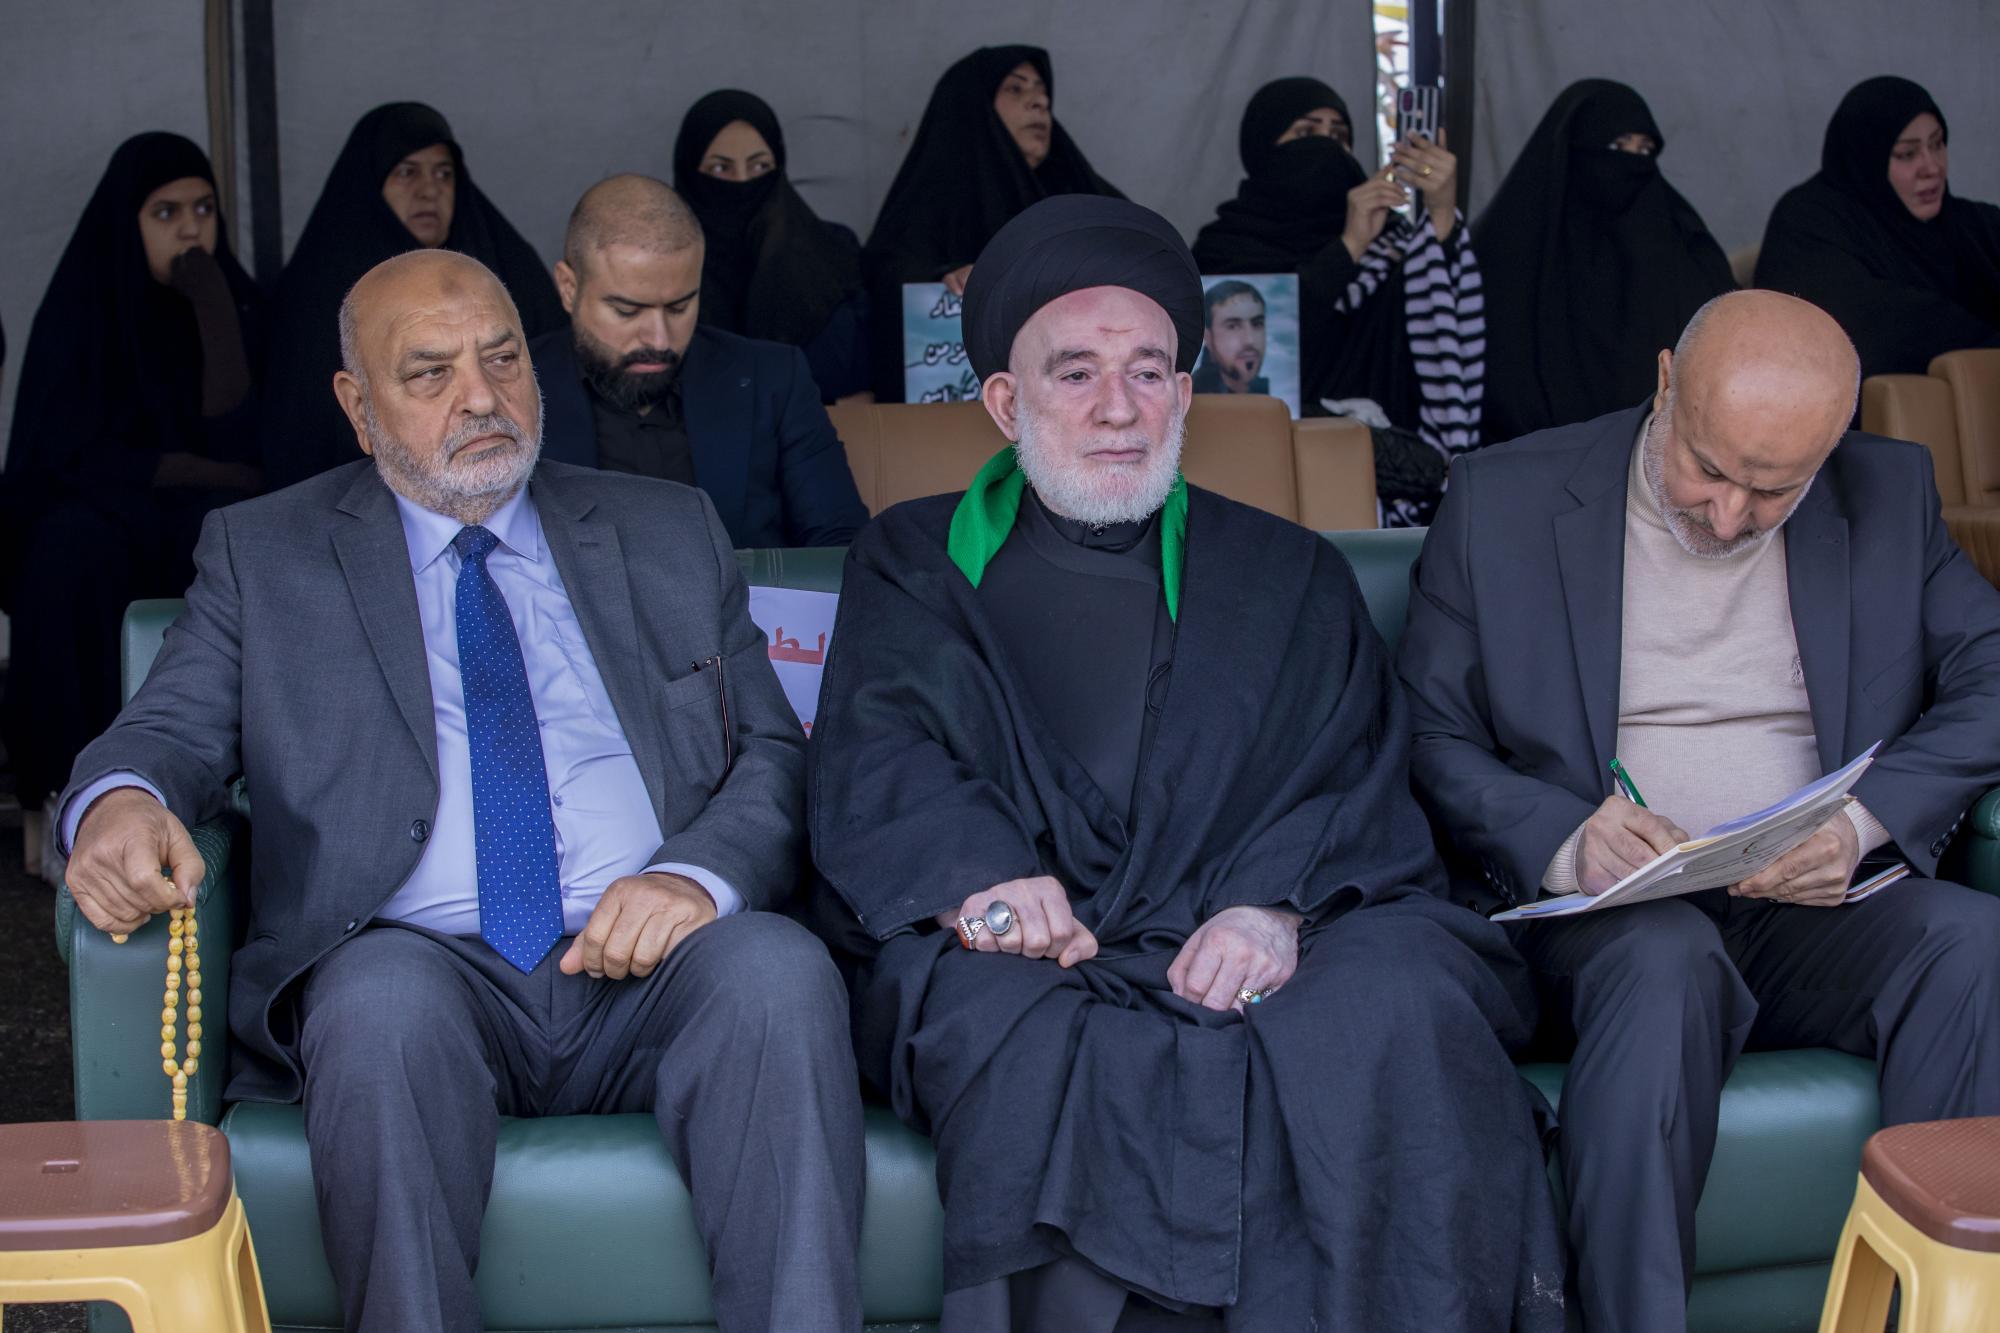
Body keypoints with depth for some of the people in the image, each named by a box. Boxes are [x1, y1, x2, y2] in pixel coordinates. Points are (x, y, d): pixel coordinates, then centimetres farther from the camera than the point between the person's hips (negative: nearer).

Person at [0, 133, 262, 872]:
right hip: (89, 517, -1)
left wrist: (217, 317, -16)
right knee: (73, 550, -36)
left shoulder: (233, 300, 3)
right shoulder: (80, 308, -3)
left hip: (196, 528, 2)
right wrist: (205, 472, -12)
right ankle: (72, 791, -30)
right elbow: (67, 456, -8)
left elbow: (240, 442, -8)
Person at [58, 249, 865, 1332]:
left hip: (643, 964, 1)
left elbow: (773, 754, 14)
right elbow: (171, 732, 9)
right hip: (421, 967, -1)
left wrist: (699, 874, -9)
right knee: (383, 995, -36)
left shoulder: (669, 534, 21)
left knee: (777, 968, -32)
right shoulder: (262, 553, 18)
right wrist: (119, 804, -18)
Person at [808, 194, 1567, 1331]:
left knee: (1393, 1003, -31)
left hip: (1258, 949, 1)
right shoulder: (913, 564, 20)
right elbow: (873, 765, 4)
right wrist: (975, 873, -19)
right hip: (1033, 960, -1)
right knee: (1018, 1038, -35)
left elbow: (1354, 780, 8)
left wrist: (1277, 905, -15)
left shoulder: (1291, 575, 23)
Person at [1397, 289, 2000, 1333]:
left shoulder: (1891, 495, 9)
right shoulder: (1502, 500, 2)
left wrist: (1865, 817, -13)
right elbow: (1429, 738, 1)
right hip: (1605, 919, -2)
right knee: (1664, 956, -37)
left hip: (1818, 915, 3)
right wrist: (1565, 843, -18)